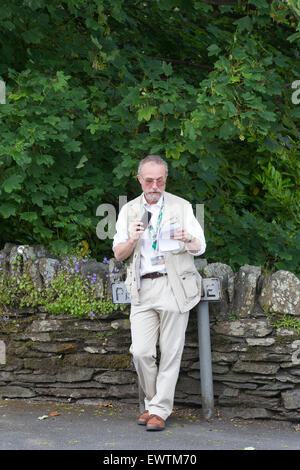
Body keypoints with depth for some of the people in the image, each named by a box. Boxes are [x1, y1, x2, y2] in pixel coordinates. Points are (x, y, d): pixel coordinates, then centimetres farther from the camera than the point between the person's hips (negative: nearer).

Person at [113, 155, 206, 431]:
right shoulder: (129, 211, 13)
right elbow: (118, 254, 11)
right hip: (143, 289, 2)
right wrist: (132, 240, -10)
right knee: (141, 351, -7)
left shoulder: (181, 207, 7)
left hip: (174, 287, -2)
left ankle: (160, 410, 2)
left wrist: (189, 239, -18)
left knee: (170, 352, -4)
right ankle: (152, 401, 12)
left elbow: (201, 247, 5)